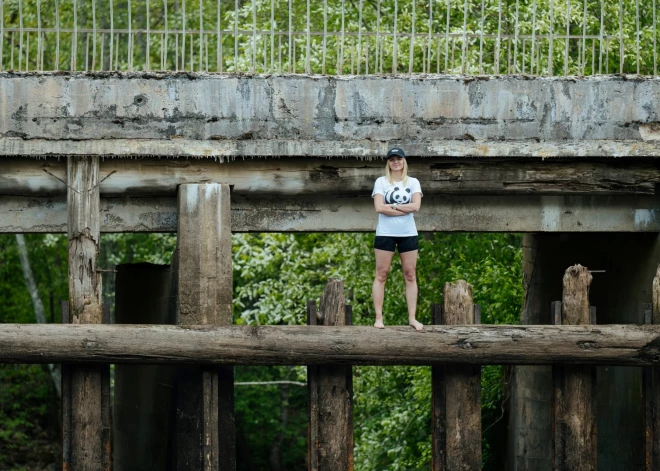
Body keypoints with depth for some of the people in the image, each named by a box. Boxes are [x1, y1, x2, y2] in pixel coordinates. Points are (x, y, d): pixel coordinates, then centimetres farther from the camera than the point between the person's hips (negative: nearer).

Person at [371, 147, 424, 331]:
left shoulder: (413, 182, 7)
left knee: (410, 275, 3)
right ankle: (379, 318, 0)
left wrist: (392, 206, -11)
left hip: (408, 233, 2)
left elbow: (416, 206, -7)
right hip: (385, 233, -2)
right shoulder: (381, 182, 2)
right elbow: (379, 207, -11)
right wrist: (404, 209, -11)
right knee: (381, 275, -2)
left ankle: (412, 318, 6)